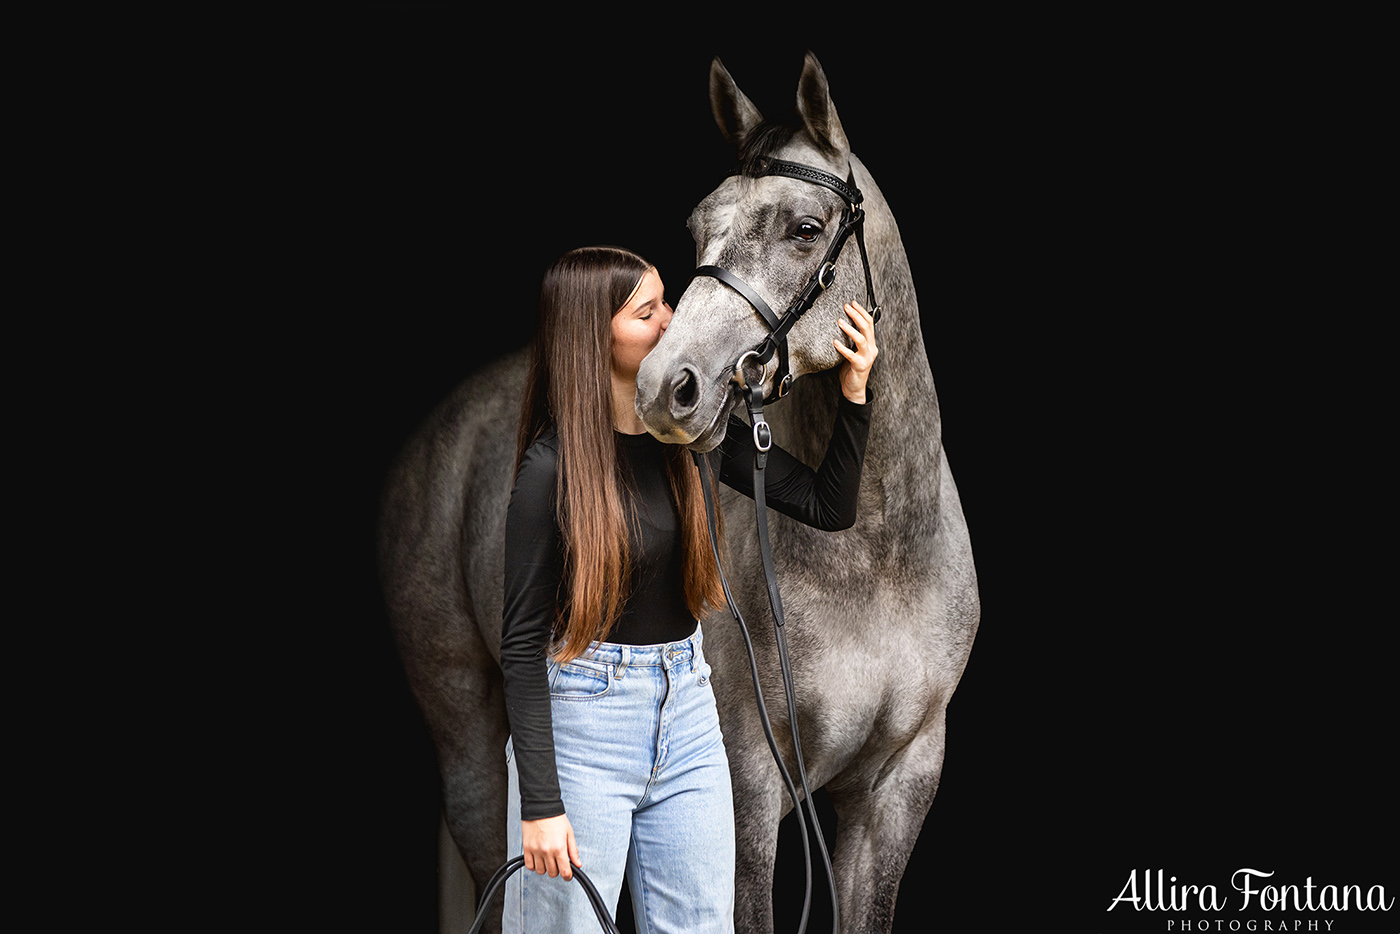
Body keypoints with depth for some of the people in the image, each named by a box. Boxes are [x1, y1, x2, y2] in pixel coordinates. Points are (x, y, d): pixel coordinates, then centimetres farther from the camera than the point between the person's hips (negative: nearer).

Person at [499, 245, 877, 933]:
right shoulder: (552, 467, -15)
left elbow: (828, 507, 5)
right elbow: (522, 642, -14)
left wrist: (854, 392, -10)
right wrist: (540, 802, -19)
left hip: (686, 705, 6)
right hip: (581, 722, -6)